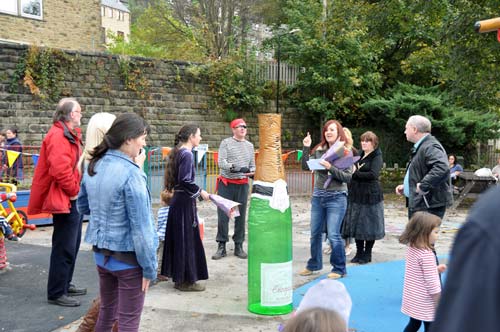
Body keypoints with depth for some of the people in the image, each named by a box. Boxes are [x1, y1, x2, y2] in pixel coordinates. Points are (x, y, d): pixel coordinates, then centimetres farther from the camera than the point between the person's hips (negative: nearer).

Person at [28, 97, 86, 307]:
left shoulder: (70, 135, 16)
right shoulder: (58, 136, -19)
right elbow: (60, 170, -29)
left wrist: (78, 191, 11)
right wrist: (74, 191, -18)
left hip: (73, 200, 11)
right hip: (64, 201, -11)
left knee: (72, 245, 19)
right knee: (64, 248, -5)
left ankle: (65, 285, 31)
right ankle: (56, 293, 4)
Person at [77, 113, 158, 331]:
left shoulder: (94, 166, 2)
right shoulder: (130, 173, -22)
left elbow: (83, 206, 17)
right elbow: (141, 226, -20)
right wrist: (149, 266, -13)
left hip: (101, 253, 8)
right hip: (127, 257, -7)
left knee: (107, 313, 21)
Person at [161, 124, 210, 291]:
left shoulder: (178, 152, 12)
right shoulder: (187, 154, -17)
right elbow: (185, 180, -23)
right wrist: (200, 191, -12)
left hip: (178, 199, 10)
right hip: (185, 201, -10)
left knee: (178, 238, 14)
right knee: (187, 239, -1)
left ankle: (179, 277, 24)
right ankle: (186, 280, 9)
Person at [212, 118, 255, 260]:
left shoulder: (249, 145, 13)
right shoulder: (225, 143, -1)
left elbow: (252, 164, 17)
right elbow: (221, 163, -11)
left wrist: (252, 172, -5)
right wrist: (236, 168, -24)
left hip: (243, 184, 4)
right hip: (226, 183, -3)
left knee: (241, 216, 6)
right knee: (223, 215, -3)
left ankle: (239, 246, 15)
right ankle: (221, 246, 5)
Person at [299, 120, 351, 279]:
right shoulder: (319, 150, 6)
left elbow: (347, 176, -11)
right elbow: (305, 167, 3)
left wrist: (331, 168, -23)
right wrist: (306, 148, -5)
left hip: (336, 197, -5)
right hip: (318, 196, 5)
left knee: (333, 235, -6)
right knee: (315, 233, 14)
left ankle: (339, 269, 11)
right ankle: (314, 265, 31)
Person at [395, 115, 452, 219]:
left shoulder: (430, 147, -17)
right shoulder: (420, 147, 19)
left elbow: (442, 168, -34)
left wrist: (424, 185, -30)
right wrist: (406, 187, 17)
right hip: (418, 204, 11)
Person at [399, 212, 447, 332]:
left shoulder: (412, 248, -1)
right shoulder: (427, 255, -26)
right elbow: (431, 282, -23)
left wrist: (436, 269, 7)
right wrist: (440, 303, -13)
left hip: (412, 298, 8)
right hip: (425, 303, -8)